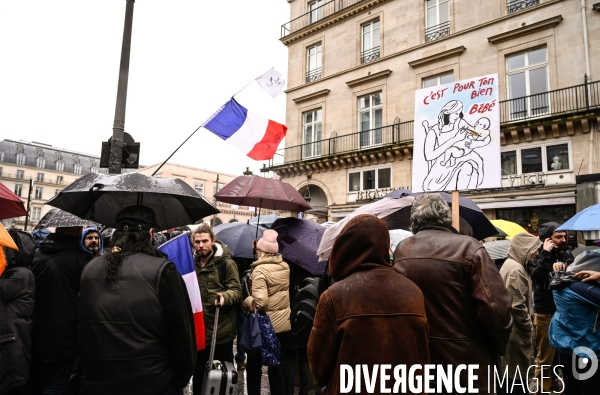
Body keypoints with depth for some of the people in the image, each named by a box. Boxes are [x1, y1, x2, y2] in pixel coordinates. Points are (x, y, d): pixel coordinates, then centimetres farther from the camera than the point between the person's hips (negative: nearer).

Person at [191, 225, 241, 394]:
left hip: (222, 329, -4)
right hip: (198, 329, 5)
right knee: (198, 373, 19)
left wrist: (225, 296, -31)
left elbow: (237, 291, -10)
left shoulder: (226, 263, -7)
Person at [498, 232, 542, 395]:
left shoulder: (512, 264, 13)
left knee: (511, 374, 20)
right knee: (516, 374, 2)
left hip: (513, 331, 10)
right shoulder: (516, 269, -21)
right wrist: (529, 328, -12)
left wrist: (528, 326, 17)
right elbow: (517, 306, -25)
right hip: (516, 332, -10)